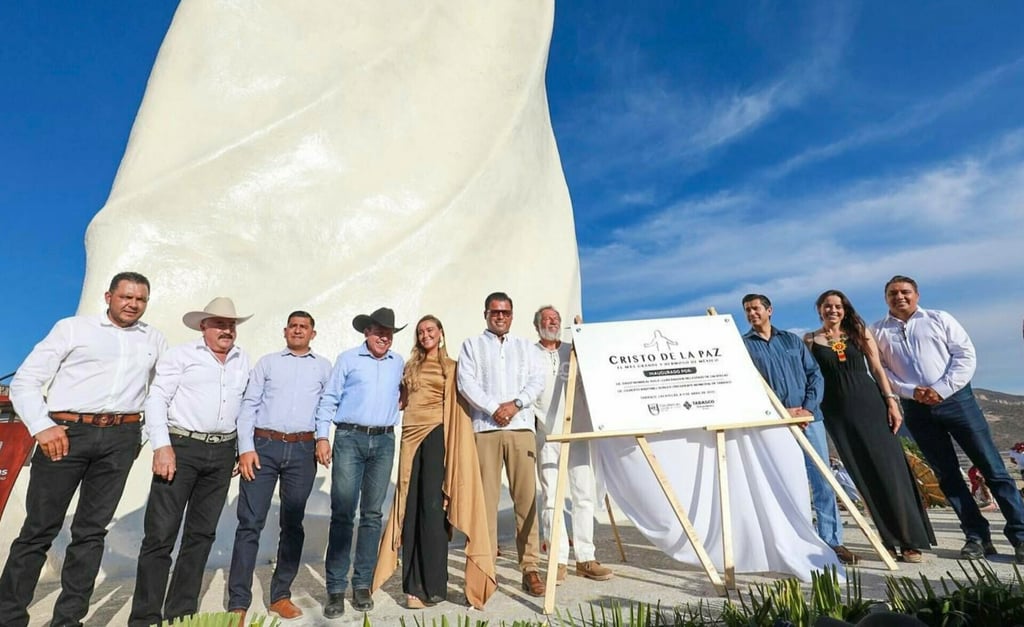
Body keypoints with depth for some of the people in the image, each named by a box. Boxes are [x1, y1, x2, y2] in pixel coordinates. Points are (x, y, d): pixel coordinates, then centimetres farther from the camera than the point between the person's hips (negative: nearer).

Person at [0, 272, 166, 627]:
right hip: (66, 432, -2)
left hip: (120, 438, 2)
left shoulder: (154, 340, 13)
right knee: (40, 528, 3)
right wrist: (41, 427, -10)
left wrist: (143, 435, 14)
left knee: (92, 530, 8)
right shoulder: (72, 328, 5)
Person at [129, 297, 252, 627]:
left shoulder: (243, 360, 11)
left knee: (201, 532, 11)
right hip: (181, 447, -4)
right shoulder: (182, 354, -1)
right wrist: (162, 446, -15)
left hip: (222, 452, 4)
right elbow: (157, 399, -6)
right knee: (160, 533, -1)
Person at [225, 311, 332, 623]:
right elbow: (249, 405, 3)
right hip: (263, 445, -1)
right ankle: (238, 602, 12)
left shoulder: (323, 366, 11)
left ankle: (281, 595, 23)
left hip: (302, 451, 1)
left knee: (293, 525, 9)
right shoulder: (267, 362, 9)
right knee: (250, 523, 1)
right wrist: (246, 448, -6)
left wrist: (323, 438, -1)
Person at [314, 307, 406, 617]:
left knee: (372, 514, 7)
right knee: (342, 514, -1)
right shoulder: (347, 359, 3)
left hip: (384, 442, 3)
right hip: (350, 438, -2)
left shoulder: (399, 362, 12)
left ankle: (362, 585, 18)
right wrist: (322, 437, -5)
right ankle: (335, 588, 9)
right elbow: (328, 400, 1)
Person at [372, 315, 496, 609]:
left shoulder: (451, 367, 5)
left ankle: (433, 585, 6)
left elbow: (456, 405, 1)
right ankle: (414, 585, 15)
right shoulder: (410, 367, 17)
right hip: (411, 435, 4)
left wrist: (450, 441, -8)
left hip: (436, 434, -4)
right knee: (410, 508, 5)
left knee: (432, 507, -5)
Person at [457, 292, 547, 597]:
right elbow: (466, 383, 0)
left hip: (521, 426, 2)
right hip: (486, 427, -1)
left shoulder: (525, 346, 19)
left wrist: (515, 403, -9)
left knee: (526, 497, 0)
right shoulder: (472, 345, 14)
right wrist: (493, 408, -11)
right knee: (486, 497, 0)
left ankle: (530, 568, 8)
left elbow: (537, 381, 7)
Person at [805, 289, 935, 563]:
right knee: (865, 475, 5)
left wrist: (891, 401, -4)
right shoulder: (810, 340, 3)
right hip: (837, 411, -1)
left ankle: (911, 540, 10)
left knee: (890, 469, -1)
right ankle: (890, 539, 15)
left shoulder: (859, 332, 7)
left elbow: (877, 369, 5)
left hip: (870, 403, 1)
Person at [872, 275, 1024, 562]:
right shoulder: (879, 331, 5)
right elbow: (881, 370, 2)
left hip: (956, 399, -1)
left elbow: (966, 355, -2)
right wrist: (911, 391, -12)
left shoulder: (939, 319, 4)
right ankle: (977, 536, 16)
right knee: (946, 474, 6)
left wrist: (941, 389, -13)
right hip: (916, 408, 1)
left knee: (992, 467, 2)